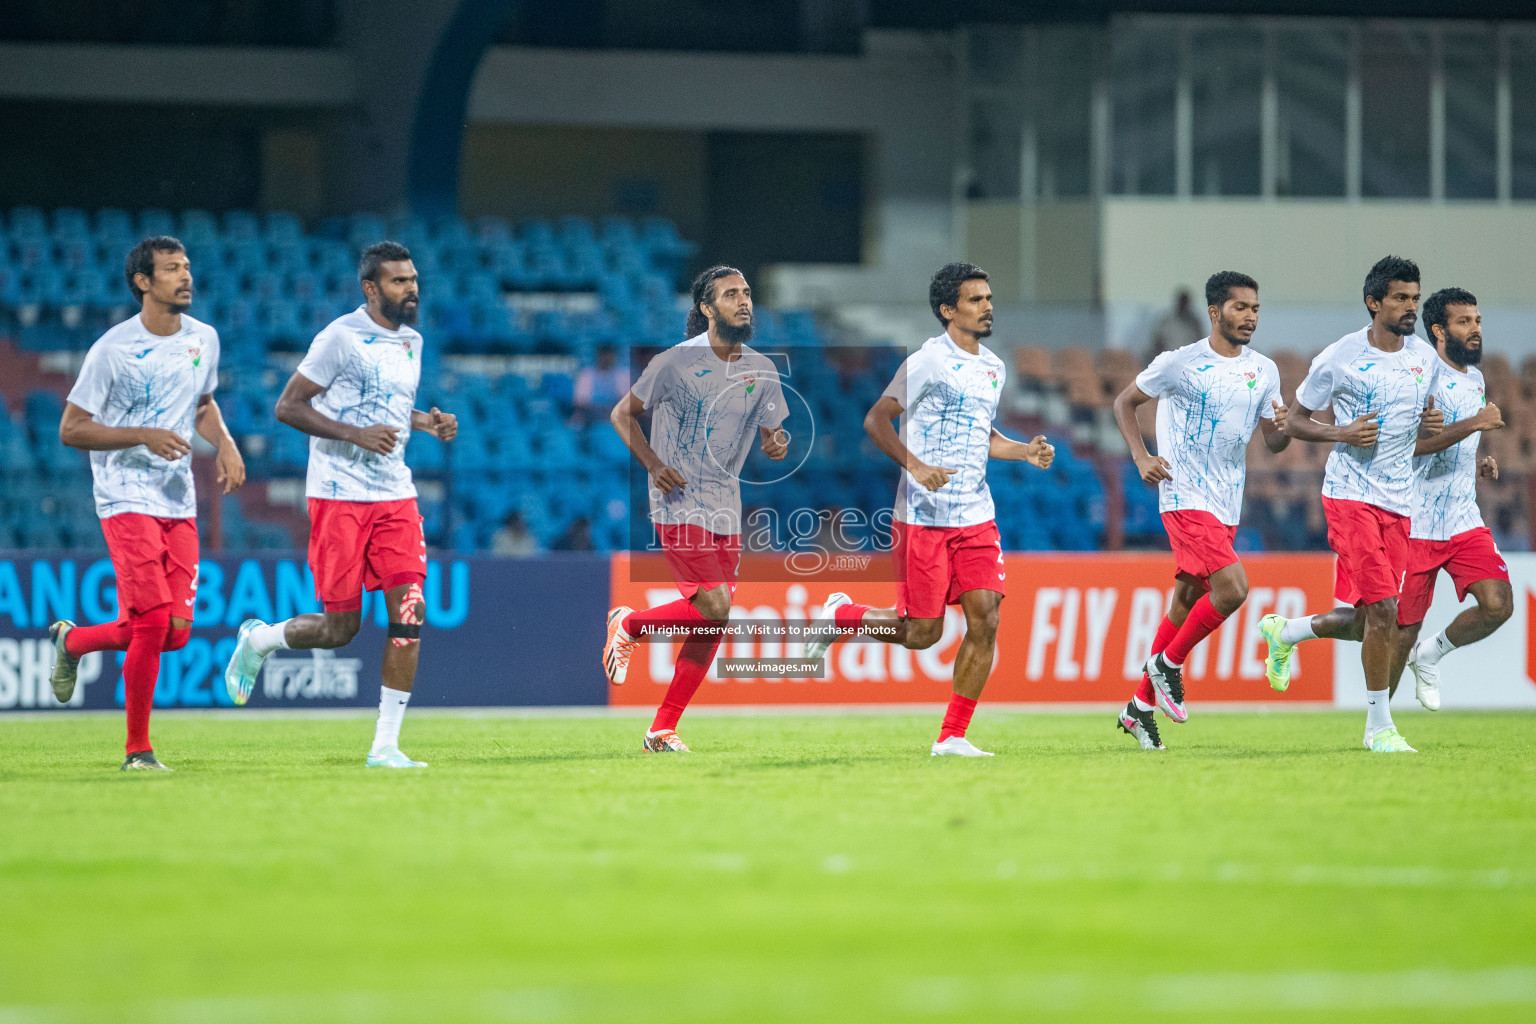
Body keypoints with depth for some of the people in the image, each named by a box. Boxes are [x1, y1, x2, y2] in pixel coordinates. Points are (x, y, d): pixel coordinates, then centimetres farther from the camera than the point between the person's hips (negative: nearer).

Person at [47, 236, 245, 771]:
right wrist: (144, 435, -19)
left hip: (179, 501, 6)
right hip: (127, 500, -6)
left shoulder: (203, 339, 8)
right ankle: (137, 748, -1)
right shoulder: (112, 350, -11)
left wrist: (224, 443, 6)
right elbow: (70, 429, -8)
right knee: (154, 623, -15)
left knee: (176, 632, 1)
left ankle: (72, 640, 28)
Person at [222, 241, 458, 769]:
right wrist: (355, 434, -21)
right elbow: (288, 407, -11)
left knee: (409, 613, -7)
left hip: (395, 494, 6)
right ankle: (257, 640, 28)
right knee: (340, 628, -3)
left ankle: (385, 745, -2)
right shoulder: (342, 337, -11)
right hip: (339, 493, -6)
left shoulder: (411, 340, 13)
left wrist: (426, 422, 9)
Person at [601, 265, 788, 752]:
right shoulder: (676, 361, -7)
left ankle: (662, 729, 12)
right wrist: (653, 464, -12)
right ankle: (627, 625, 8)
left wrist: (777, 443, -13)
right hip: (679, 505, -6)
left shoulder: (762, 370, 7)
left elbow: (771, 434, 12)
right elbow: (623, 413, 2)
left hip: (727, 510, 6)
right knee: (714, 610, -18)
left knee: (711, 625, 2)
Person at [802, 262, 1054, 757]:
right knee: (921, 633, -2)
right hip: (924, 515, -7)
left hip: (976, 516, 7)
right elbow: (876, 420, -13)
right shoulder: (928, 361, -10)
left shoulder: (994, 368, 14)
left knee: (985, 621, -6)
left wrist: (1024, 452, 10)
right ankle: (840, 614, 25)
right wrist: (916, 466, -25)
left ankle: (952, 737, 0)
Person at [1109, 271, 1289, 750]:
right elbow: (1124, 402, 4)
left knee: (1187, 602, 10)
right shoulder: (1180, 363, -8)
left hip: (1227, 505, 6)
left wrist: (1282, 427, -13)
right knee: (1233, 587, -22)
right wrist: (1142, 458, -9)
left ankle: (1141, 706, 20)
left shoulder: (1263, 371, 8)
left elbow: (1273, 443, 12)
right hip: (1185, 496, -6)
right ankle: (1168, 662, -2)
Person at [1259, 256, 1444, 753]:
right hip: (1350, 493, -6)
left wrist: (1432, 425, -1)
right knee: (1381, 611, -15)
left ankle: (1283, 632, 34)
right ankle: (1379, 727, -5)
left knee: (1369, 621, 7)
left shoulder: (1425, 358, 9)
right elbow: (1295, 422, 1)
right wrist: (1343, 433, -16)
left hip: (1399, 501, 6)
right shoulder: (1340, 357, -7)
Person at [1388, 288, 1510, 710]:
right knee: (1402, 631, -1)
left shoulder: (1474, 379, 14)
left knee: (1498, 604, -13)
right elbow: (1412, 442, -26)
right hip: (1416, 524, -7)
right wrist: (1476, 423, -26)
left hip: (1464, 521, 7)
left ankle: (1429, 656, 13)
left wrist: (1479, 464, 10)